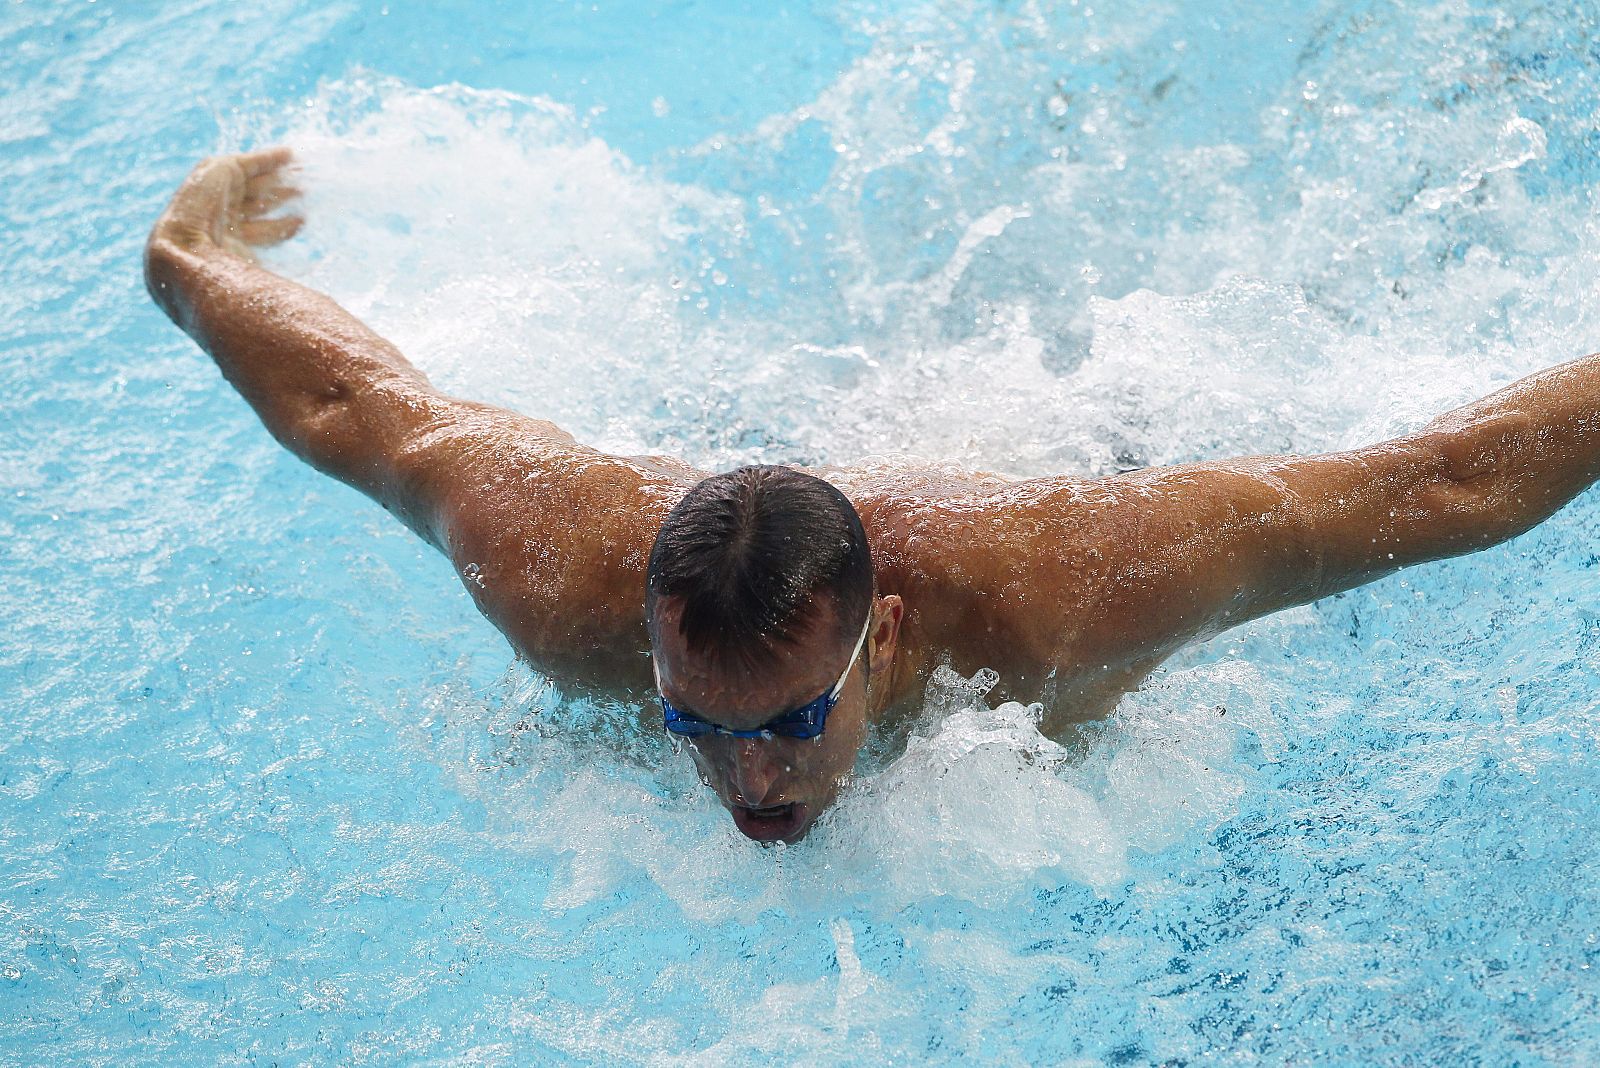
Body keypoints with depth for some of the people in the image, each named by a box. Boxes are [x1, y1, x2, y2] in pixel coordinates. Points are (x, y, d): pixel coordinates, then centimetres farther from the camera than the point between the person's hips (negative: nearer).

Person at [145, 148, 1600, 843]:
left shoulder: (1063, 599, -49)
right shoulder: (565, 577, -42)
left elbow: (1450, 480, -40)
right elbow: (351, 399, -26)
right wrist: (191, 260, -10)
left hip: (1108, 476, -2)